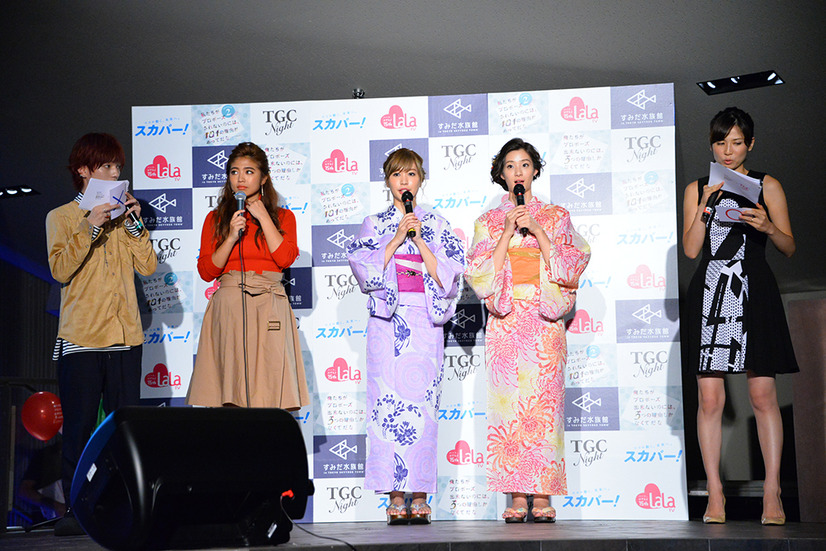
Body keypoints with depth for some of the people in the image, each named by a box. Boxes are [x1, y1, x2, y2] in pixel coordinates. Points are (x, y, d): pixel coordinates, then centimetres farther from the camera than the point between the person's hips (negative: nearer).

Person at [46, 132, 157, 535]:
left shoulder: (122, 215, 16)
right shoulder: (61, 217, 5)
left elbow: (148, 266, 5)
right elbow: (61, 270, -10)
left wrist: (134, 224, -4)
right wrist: (89, 228, -15)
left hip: (125, 336, 3)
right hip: (80, 336, -3)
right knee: (79, 427, -3)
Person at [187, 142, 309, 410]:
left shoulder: (282, 217, 14)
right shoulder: (215, 219, 15)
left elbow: (285, 258, -4)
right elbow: (206, 271, 5)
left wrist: (261, 214, -1)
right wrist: (231, 236, -7)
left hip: (269, 308, 0)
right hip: (228, 309, 0)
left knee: (268, 389, -9)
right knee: (229, 392, -9)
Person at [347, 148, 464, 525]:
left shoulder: (437, 225, 12)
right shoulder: (374, 225, 11)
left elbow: (448, 274, 1)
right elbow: (367, 272, -3)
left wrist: (419, 239, -7)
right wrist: (398, 236, -7)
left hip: (425, 321, 0)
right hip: (387, 320, 0)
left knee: (423, 402, -6)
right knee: (389, 401, -7)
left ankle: (420, 495, -2)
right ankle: (396, 496, -4)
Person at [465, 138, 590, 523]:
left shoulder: (556, 217, 12)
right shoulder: (488, 222, 12)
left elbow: (571, 268, 1)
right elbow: (481, 275, 0)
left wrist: (537, 230, -7)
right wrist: (508, 232, -7)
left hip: (544, 321, 0)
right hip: (505, 323, 1)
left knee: (544, 403, -7)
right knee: (508, 402, -6)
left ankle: (542, 497, -4)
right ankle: (516, 497, -3)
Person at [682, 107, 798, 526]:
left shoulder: (766, 186, 9)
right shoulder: (696, 189, 13)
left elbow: (789, 248, 7)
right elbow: (690, 249, 3)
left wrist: (768, 227, -13)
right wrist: (707, 203, -7)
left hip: (754, 291, -1)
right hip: (710, 292, 1)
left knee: (762, 394, -6)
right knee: (709, 397, -4)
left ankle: (772, 493, -2)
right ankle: (715, 495, 1)